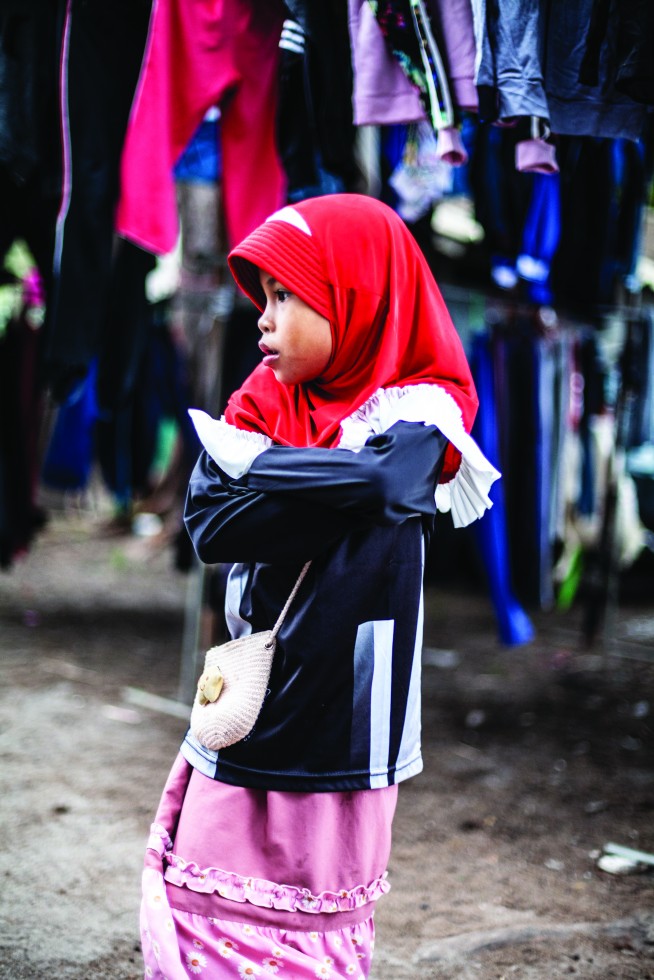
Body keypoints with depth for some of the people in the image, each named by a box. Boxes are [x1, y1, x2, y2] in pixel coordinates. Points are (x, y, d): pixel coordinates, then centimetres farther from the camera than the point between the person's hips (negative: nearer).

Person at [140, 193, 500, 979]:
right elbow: (208, 522, -5)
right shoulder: (265, 398, 7)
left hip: (333, 734, -4)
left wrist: (250, 459, -13)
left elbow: (382, 480, -27)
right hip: (238, 727, 4)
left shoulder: (417, 415, -5)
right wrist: (335, 493, -16)